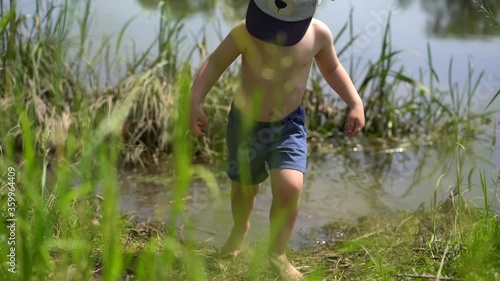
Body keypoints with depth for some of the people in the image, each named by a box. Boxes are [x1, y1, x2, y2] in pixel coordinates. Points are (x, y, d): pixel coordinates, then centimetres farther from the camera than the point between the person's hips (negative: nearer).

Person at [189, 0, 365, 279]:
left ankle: (277, 254, 9)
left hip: (289, 125, 0)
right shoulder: (246, 31, -21)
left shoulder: (319, 34, -14)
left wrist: (356, 103, -3)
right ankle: (240, 229, 54)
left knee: (290, 187, -18)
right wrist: (195, 102, -22)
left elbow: (332, 69, 5)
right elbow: (215, 62, -11)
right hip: (246, 122, 0)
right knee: (244, 189, 17)